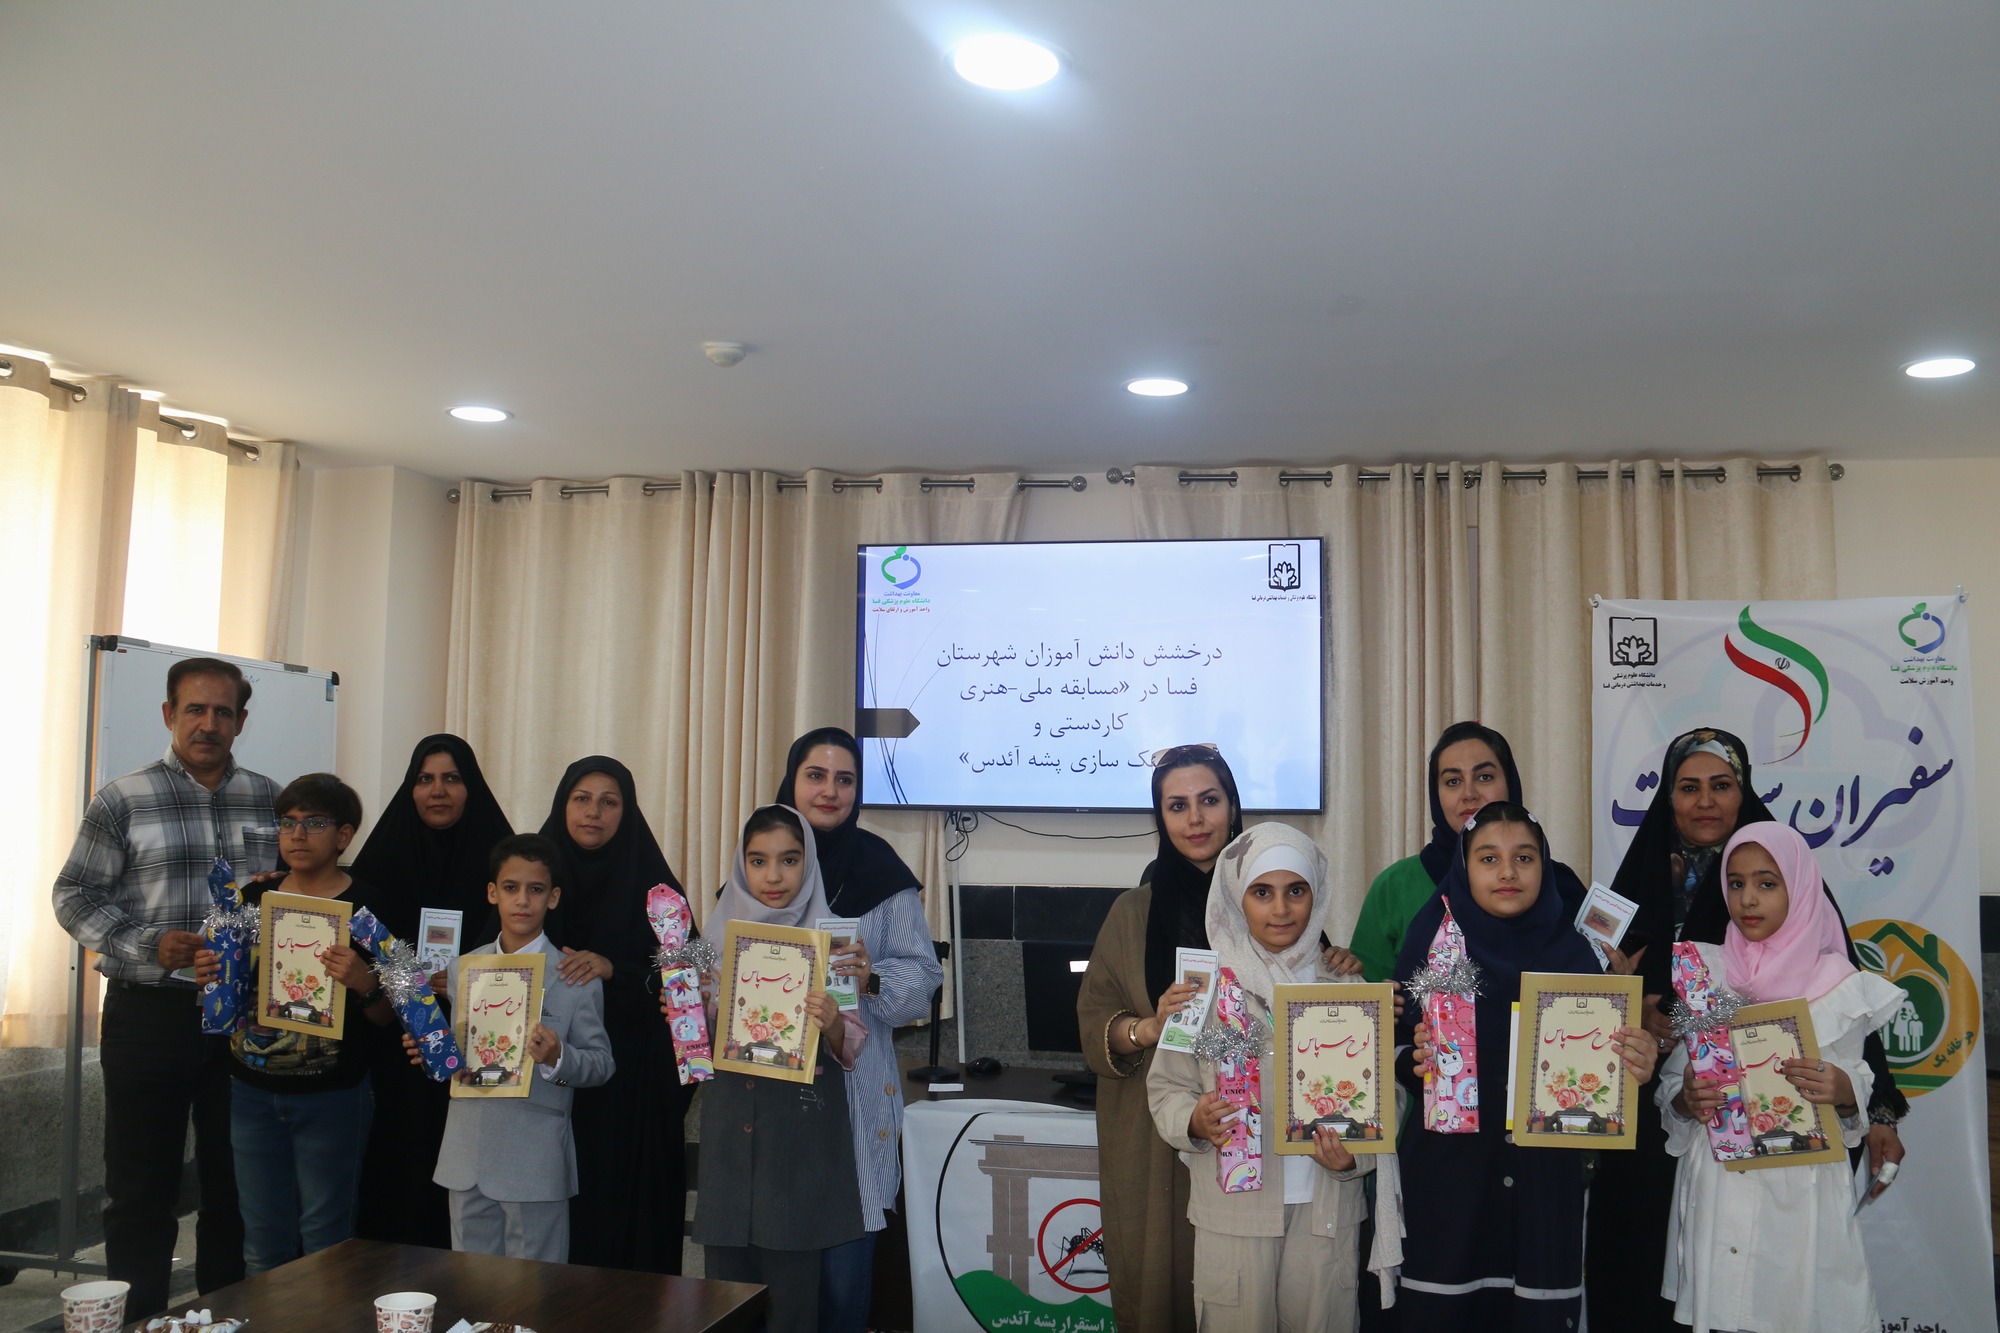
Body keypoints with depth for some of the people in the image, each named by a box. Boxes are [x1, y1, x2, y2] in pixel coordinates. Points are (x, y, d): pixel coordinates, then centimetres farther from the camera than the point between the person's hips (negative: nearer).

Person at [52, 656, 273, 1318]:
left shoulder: (269, 799, 6)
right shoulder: (122, 800, -3)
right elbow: (74, 896, -2)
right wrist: (146, 948, -16)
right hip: (148, 1012, -3)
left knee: (233, 1181, 12)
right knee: (140, 1186, 6)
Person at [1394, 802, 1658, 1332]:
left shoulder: (1572, 953, 2)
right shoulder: (1431, 944, -1)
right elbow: (1397, 1059, 0)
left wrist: (1635, 1067, -18)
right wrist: (1416, 1064, -20)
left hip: (1544, 1186, 1)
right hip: (1448, 1180, -1)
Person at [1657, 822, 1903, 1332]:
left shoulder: (1838, 985, 0)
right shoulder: (1701, 974, 3)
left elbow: (1859, 1089, 4)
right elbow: (1669, 1083, 6)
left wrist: (1843, 1092, -17)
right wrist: (1685, 1100, -15)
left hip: (1804, 1187, -1)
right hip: (1719, 1188, 1)